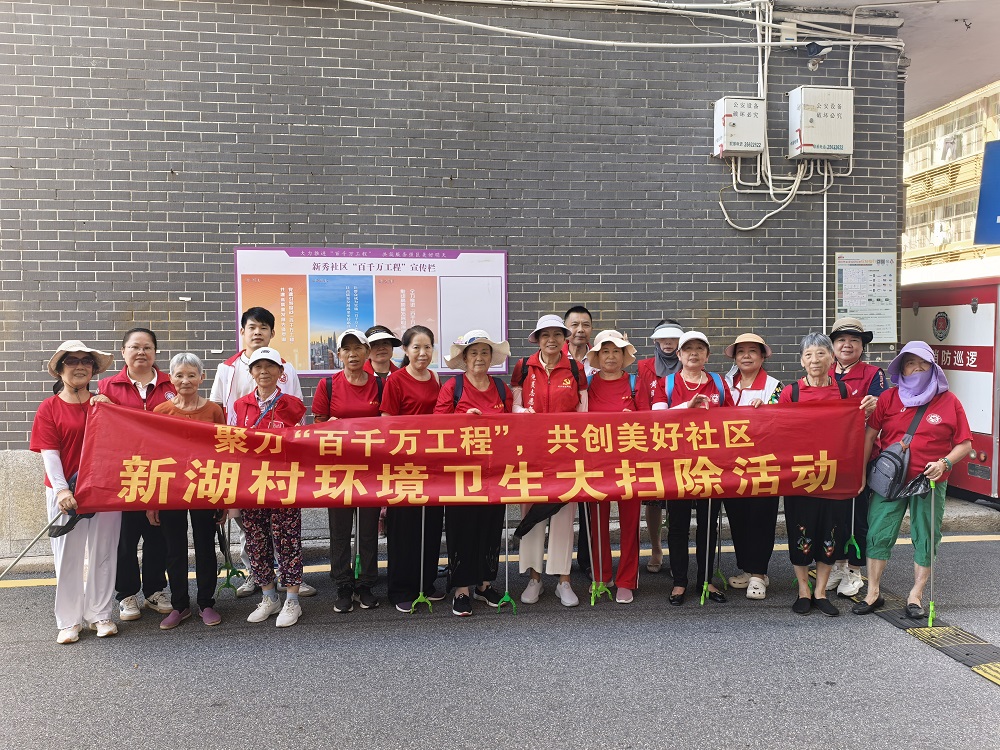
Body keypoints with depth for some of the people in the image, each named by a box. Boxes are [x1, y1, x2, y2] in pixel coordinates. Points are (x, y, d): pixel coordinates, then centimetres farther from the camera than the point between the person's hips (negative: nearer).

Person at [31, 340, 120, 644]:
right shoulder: (49, 408, 0)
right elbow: (49, 453, -7)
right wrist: (61, 490, -17)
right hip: (65, 492, -1)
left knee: (103, 552, 8)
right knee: (68, 555, 6)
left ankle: (100, 615, 21)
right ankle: (69, 621, 17)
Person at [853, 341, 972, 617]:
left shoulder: (948, 401, 2)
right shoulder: (888, 398, 3)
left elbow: (965, 444, 4)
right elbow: (869, 435, 2)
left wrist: (945, 463, -13)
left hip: (930, 483, 0)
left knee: (925, 540, 6)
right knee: (878, 535, -1)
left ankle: (915, 596, 19)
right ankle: (873, 593, 10)